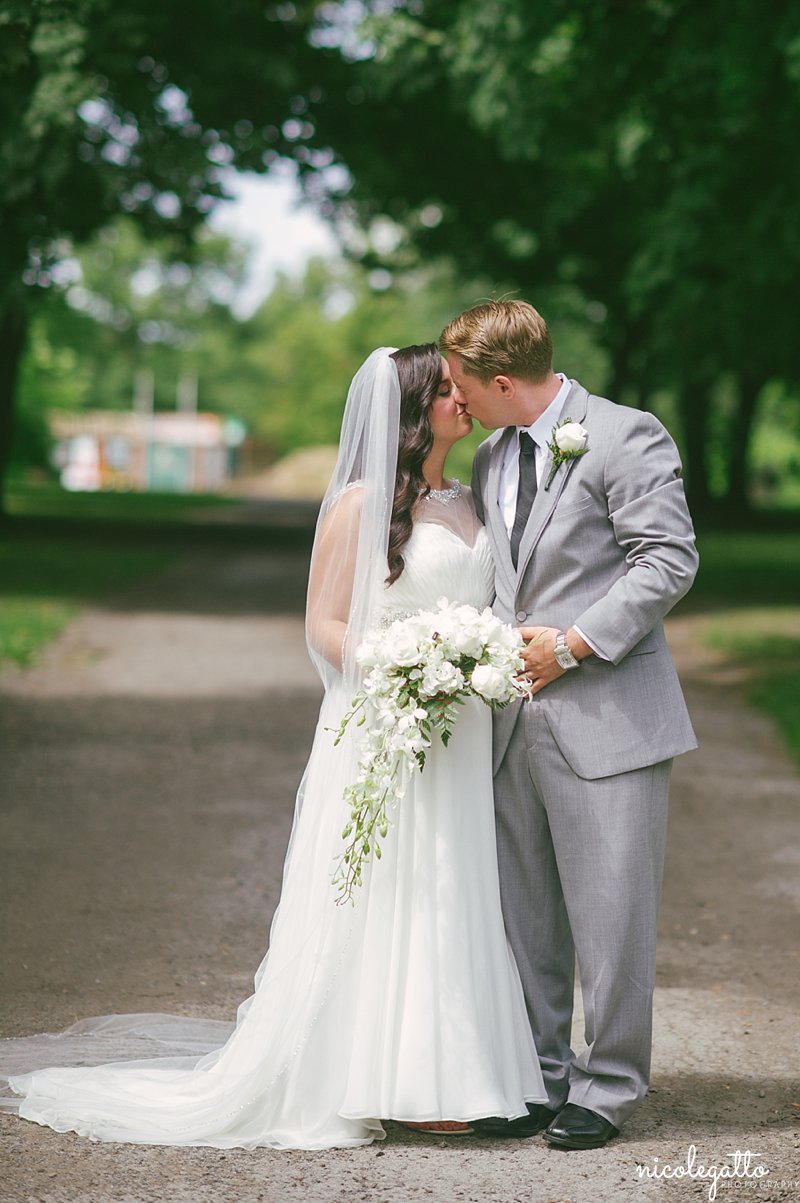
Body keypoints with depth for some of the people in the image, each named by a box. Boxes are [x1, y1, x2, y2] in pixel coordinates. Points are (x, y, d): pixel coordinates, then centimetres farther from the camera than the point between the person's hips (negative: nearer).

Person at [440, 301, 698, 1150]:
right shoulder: (491, 458, 16)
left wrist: (574, 643, -15)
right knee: (522, 914, 11)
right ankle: (537, 1075, 23)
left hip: (606, 720, -7)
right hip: (516, 722, 7)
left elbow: (669, 559, -13)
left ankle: (608, 1086, 11)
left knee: (609, 912, -1)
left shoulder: (626, 437, -7)